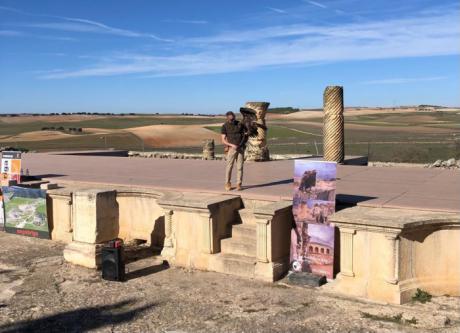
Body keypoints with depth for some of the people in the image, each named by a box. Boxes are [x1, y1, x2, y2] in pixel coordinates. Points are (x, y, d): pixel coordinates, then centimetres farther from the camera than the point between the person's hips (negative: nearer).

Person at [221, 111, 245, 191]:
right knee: (229, 166, -2)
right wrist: (232, 145, -22)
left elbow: (243, 135, 16)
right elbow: (223, 141, -8)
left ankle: (239, 184, 5)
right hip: (231, 148, -2)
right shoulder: (224, 126, -4)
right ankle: (228, 184, 10)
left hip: (241, 148, 2)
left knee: (240, 167, 0)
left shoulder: (239, 124, 5)